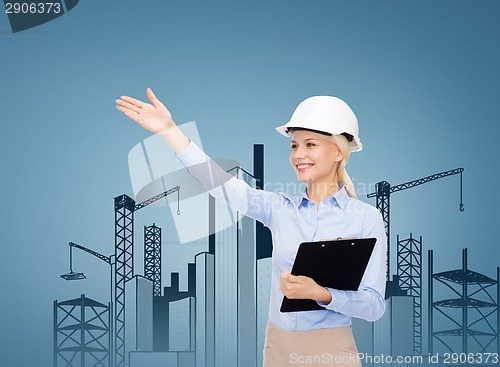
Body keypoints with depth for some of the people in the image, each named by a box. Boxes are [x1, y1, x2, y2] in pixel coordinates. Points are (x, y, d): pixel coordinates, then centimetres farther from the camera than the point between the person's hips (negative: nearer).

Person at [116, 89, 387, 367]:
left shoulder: (367, 218, -7)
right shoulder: (281, 208, 2)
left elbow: (375, 305, -10)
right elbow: (227, 187, -11)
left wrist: (320, 294, -27)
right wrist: (170, 130, -17)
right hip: (278, 344, 4)